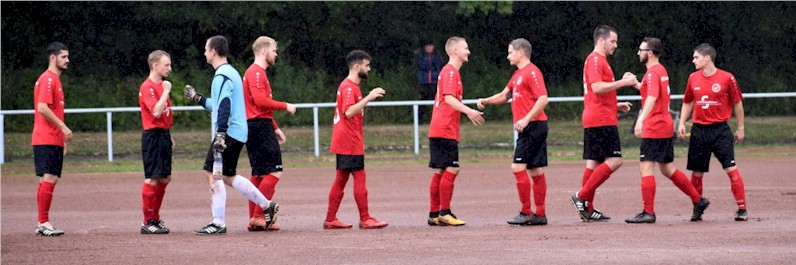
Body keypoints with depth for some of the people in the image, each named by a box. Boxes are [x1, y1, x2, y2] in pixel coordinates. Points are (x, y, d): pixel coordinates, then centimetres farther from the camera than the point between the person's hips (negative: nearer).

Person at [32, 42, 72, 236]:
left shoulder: (55, 80, 20)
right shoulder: (48, 79, -11)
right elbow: (42, 108, -21)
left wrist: (62, 138, 23)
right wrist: (63, 127, -19)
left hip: (53, 140, 10)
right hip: (47, 140, -10)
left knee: (47, 180, 10)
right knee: (49, 179, -13)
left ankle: (42, 224, 13)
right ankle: (43, 223, -14)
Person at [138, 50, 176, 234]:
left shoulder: (162, 85, 15)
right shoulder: (147, 87, -13)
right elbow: (156, 112, -25)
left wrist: (168, 136, 18)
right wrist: (166, 92, -19)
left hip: (163, 135, 10)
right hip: (153, 136, -10)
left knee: (165, 178, 12)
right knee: (152, 179, -8)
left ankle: (154, 218, 20)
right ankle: (148, 222, -5)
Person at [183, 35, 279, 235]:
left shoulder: (222, 76, -13)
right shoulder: (230, 73, 19)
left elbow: (224, 107, -22)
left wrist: (220, 134, -27)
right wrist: (197, 98, 31)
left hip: (229, 133, -10)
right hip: (238, 133, 10)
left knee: (213, 174, -8)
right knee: (228, 176, 18)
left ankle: (218, 224, -9)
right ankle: (267, 205, 18)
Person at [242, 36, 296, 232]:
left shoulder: (257, 72, 22)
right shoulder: (256, 72, -10)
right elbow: (260, 100, -22)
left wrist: (275, 128, 23)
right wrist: (285, 106, -12)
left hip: (256, 126, 11)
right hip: (260, 127, -11)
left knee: (259, 175, 10)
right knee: (274, 172, -12)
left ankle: (254, 220, 10)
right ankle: (258, 216, -15)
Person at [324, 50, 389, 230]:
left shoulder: (350, 86, 18)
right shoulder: (349, 87, -14)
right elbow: (349, 112, -26)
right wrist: (368, 98, -27)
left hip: (344, 143, 10)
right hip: (350, 143, -10)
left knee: (341, 179, 9)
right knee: (359, 177, -8)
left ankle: (330, 220, 9)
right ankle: (365, 219, -7)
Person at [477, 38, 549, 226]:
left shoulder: (531, 72, -11)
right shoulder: (518, 75, 20)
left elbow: (543, 99, -20)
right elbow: (505, 95, 29)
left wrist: (527, 119, -25)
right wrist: (486, 101, 13)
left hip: (533, 126, -10)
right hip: (529, 129, 10)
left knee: (518, 167, -12)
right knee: (535, 171, 9)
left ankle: (526, 213, -11)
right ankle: (540, 214, 10)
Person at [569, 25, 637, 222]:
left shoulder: (599, 60, 23)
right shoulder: (595, 60, -9)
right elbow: (597, 87, -22)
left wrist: (616, 106, 21)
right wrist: (623, 82, -19)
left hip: (594, 120, 11)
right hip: (601, 120, -11)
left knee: (594, 163, 8)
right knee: (614, 160, -13)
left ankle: (587, 208, 7)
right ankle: (582, 197, -14)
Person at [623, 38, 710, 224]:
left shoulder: (652, 73, -14)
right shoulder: (661, 71, 16)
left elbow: (652, 98, -31)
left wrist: (641, 120, -42)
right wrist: (636, 84, 26)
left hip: (654, 129, -10)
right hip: (665, 127, 10)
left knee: (645, 168, -10)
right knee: (667, 170, 17)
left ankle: (648, 213, -14)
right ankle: (698, 200, 20)